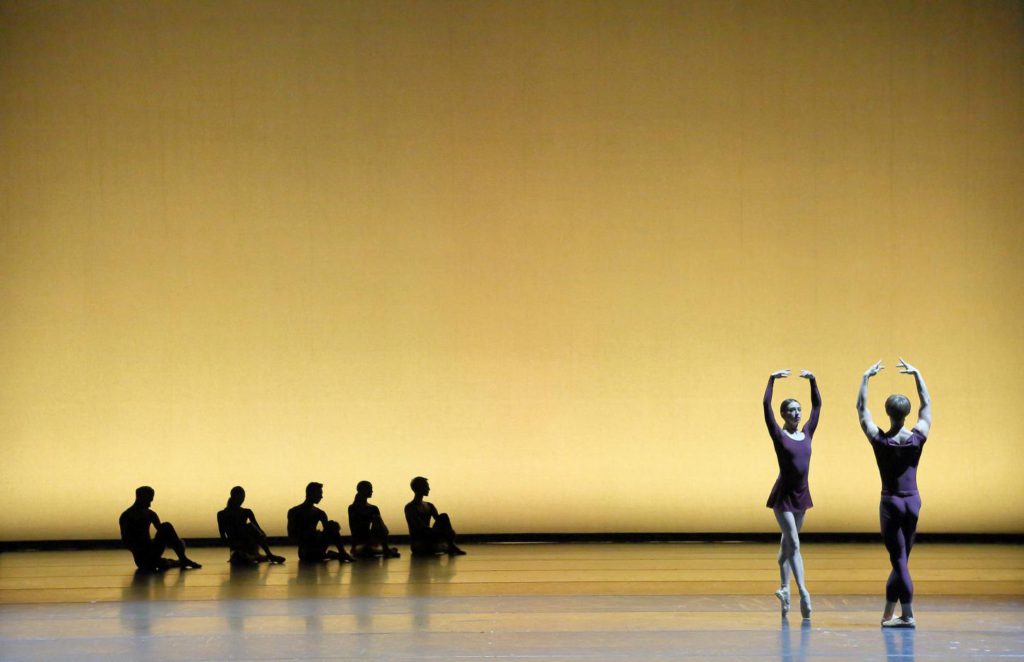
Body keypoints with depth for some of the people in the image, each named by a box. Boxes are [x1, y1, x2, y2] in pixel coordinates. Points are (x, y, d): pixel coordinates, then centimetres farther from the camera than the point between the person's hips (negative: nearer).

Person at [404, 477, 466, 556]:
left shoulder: (429, 506, 15)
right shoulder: (410, 508, -10)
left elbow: (439, 521, 5)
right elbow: (422, 528, -20)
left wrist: (450, 531, -18)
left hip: (429, 539, 7)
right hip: (418, 544, -7)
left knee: (444, 517, -14)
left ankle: (451, 546, -24)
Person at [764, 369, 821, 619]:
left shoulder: (806, 433, 6)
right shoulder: (779, 435, -7)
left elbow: (817, 405, 10)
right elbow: (766, 406, -15)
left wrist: (813, 380, 4)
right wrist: (772, 380, -18)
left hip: (801, 495, 6)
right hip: (783, 495, -6)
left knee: (787, 543, 16)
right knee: (793, 544, -11)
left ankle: (784, 589, 24)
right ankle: (802, 593, -19)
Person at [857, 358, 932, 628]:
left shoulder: (879, 439, -11)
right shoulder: (918, 438, -6)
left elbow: (861, 408, 1)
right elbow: (926, 405, 9)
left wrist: (866, 378, 8)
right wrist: (917, 375, 15)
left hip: (890, 503, -3)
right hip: (913, 502, 3)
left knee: (899, 560, -2)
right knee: (901, 558, 11)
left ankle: (908, 615, -7)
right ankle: (888, 613, 16)